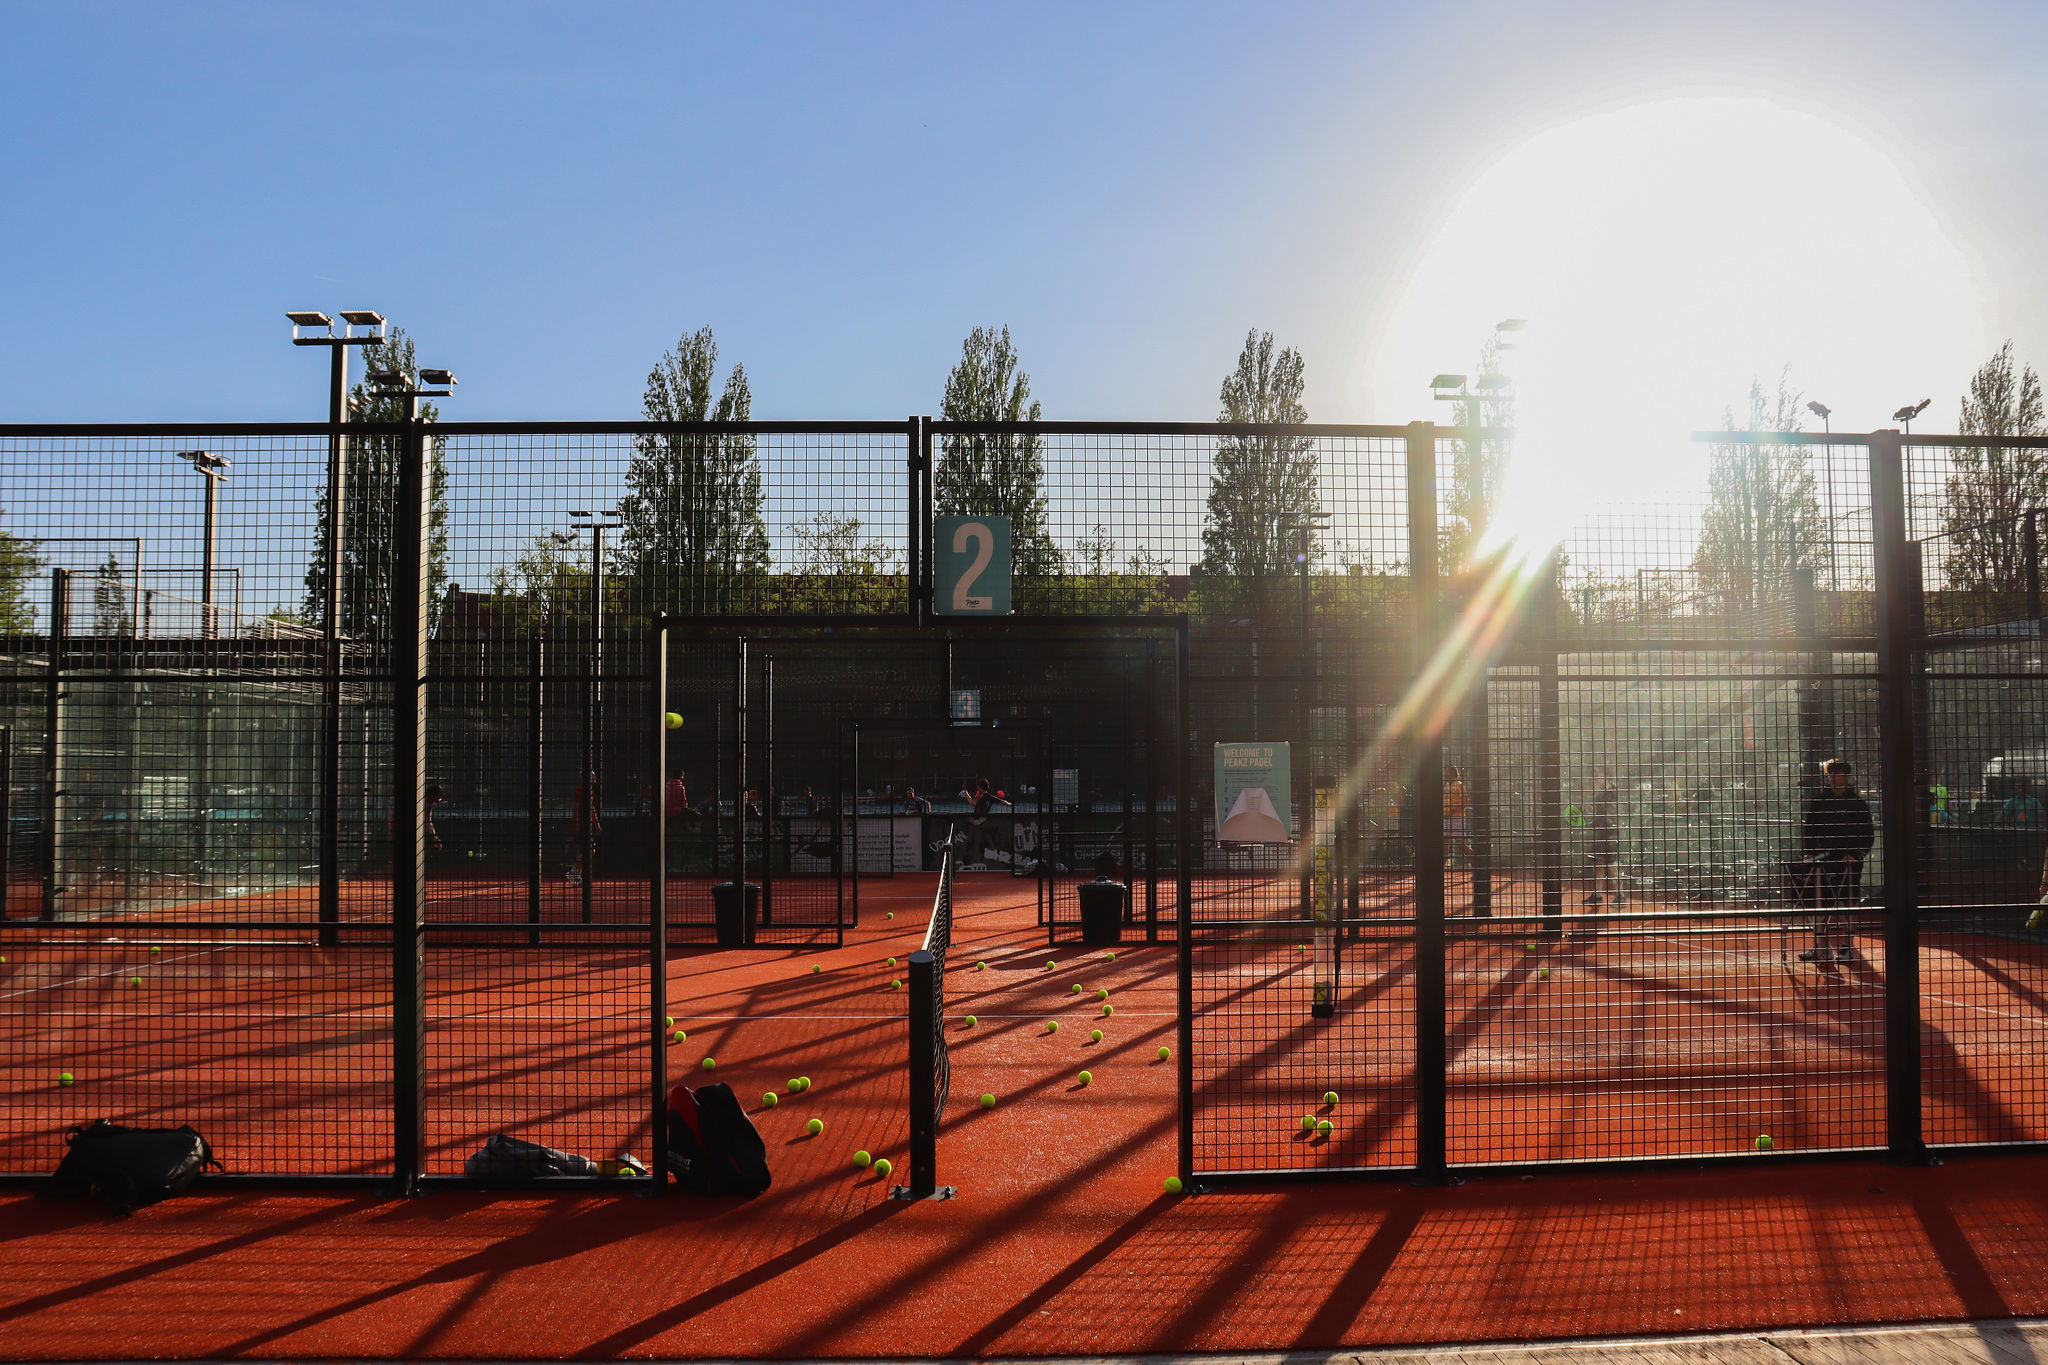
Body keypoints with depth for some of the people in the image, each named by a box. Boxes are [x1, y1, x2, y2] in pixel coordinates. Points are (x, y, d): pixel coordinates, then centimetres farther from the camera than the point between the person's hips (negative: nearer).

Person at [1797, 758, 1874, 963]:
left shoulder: (1857, 802, 1)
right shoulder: (1818, 800, 7)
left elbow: (1868, 834, 3)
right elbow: (1807, 828, 10)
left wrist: (1857, 854, -9)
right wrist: (1807, 852, -1)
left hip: (1849, 860, -2)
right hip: (1823, 859, 2)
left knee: (1848, 903, 1)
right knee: (1821, 903, 2)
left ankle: (1846, 946, 12)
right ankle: (1820, 947, 6)